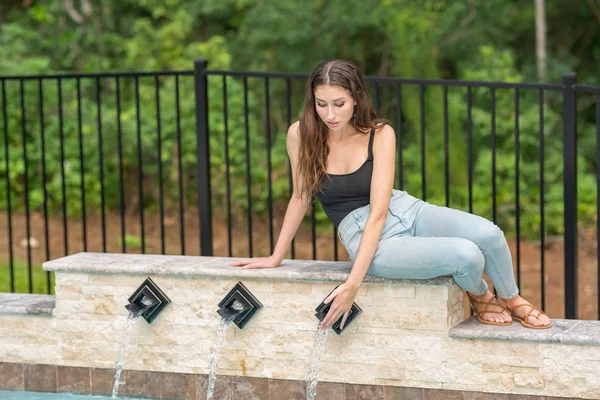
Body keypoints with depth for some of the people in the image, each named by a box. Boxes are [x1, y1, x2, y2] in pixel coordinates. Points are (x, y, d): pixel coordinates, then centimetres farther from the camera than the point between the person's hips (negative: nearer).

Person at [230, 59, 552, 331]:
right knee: (466, 255, -27)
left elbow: (378, 211, -17)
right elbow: (301, 197, 5)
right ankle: (479, 298, 10)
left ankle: (511, 300, 7)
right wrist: (276, 257, 12)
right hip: (364, 236, -2)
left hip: (408, 212, 2)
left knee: (487, 233, -26)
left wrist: (353, 283, -26)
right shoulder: (301, 134, -9)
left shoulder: (380, 135, -10)